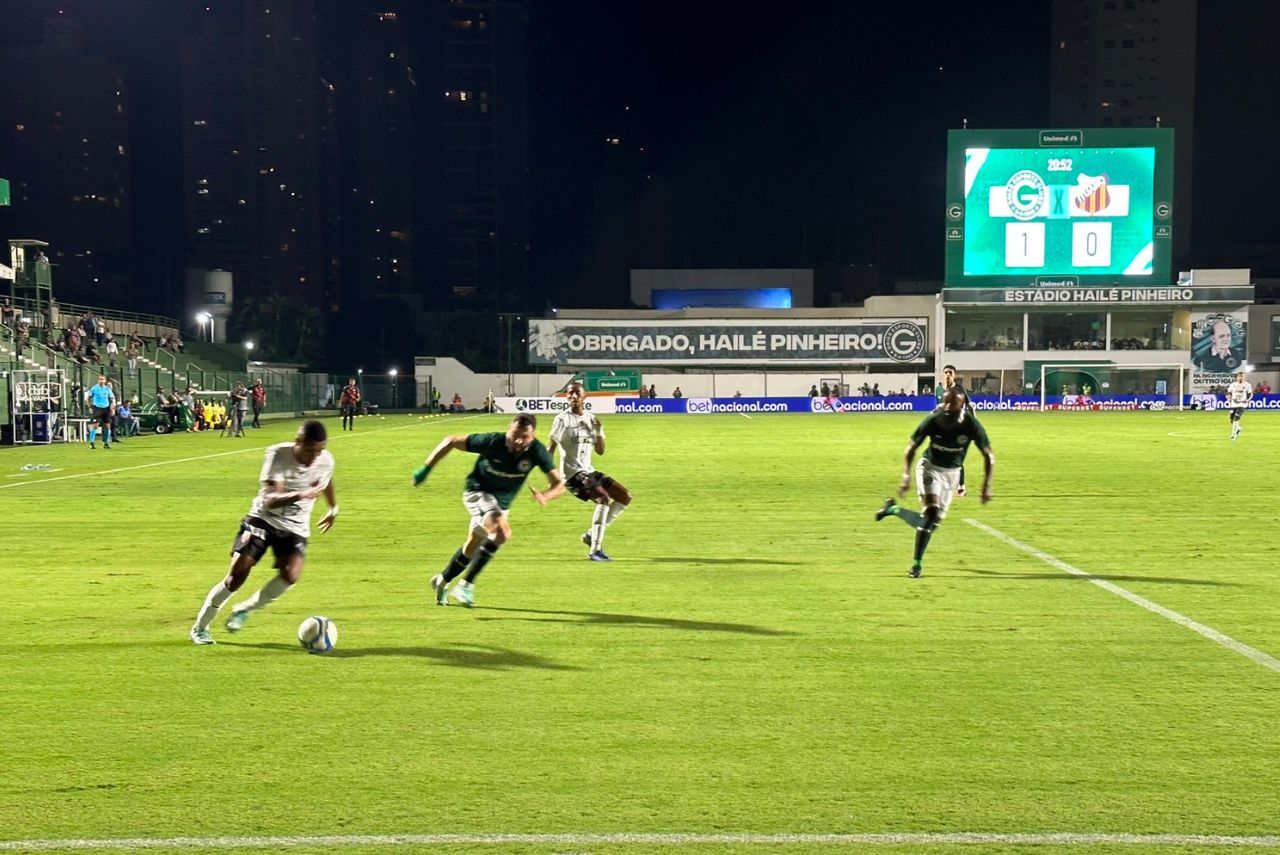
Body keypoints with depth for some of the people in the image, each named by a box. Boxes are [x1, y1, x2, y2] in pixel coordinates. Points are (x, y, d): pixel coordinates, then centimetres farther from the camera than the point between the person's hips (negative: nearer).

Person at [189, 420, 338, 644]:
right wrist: (300, 495, -48)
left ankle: (244, 610, 0)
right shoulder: (277, 454, -21)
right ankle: (200, 627, 7)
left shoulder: (326, 461, -10)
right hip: (263, 518, -2)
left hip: (295, 527, 3)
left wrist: (334, 507, 29)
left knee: (290, 575, -24)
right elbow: (270, 500, -32)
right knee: (237, 574, -12)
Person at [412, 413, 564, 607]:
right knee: (502, 531, -30)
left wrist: (545, 496, -43)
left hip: (501, 502, 5)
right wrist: (425, 469, -16)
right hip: (477, 492, -5)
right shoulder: (492, 442, -28)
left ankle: (442, 581, 44)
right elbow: (451, 441, -16)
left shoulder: (537, 451, -21)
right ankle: (466, 585, -20)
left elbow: (559, 483, -21)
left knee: (473, 547, 19)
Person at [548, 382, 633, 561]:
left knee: (625, 497, 4)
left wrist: (598, 431, -5)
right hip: (572, 473, -8)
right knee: (603, 498, -28)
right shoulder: (563, 419, -7)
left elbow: (600, 451, 12)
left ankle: (592, 534, 8)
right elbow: (551, 448, -7)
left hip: (589, 471, 8)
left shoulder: (590, 419, 11)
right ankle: (595, 550, -25)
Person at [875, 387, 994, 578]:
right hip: (929, 467, -3)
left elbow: (989, 456, -10)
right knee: (931, 511, -22)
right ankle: (916, 564, -14)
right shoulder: (933, 420, -21)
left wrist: (987, 485, -18)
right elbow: (911, 447, -11)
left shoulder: (971, 425, -20)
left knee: (935, 520, 4)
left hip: (951, 473, 3)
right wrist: (906, 475, -22)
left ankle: (893, 508, 28)